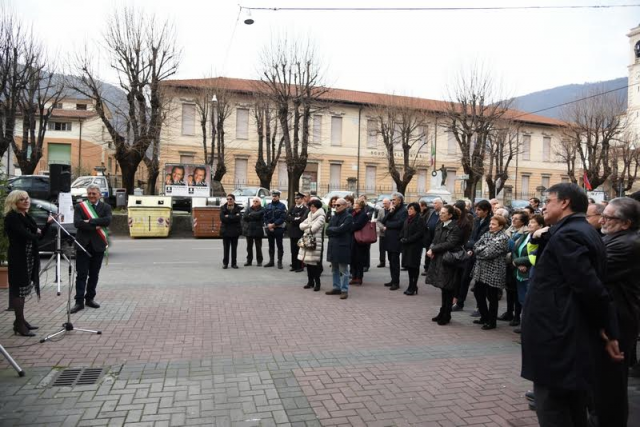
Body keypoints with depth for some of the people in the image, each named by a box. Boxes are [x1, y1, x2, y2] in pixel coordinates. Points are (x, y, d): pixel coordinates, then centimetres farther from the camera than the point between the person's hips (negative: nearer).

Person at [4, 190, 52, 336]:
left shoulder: (26, 216, 13)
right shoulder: (12, 217, -11)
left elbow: (38, 235, 9)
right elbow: (25, 235, -23)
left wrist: (48, 223, -6)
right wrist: (37, 233, -3)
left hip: (29, 257, 8)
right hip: (18, 258, -8)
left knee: (23, 289, 12)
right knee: (18, 289, -4)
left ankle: (20, 321, 20)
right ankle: (19, 325, 1)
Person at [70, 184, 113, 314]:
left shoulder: (105, 207, 5)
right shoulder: (79, 207, 3)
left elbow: (107, 220, -14)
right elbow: (77, 223, -12)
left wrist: (90, 221, -18)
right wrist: (96, 226, -17)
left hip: (98, 245, 2)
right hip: (83, 244, -1)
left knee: (94, 274, 9)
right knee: (81, 274, -1)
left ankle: (90, 298, 21)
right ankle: (79, 301, 1)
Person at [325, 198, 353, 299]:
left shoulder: (348, 217, -8)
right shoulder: (334, 216, 14)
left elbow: (340, 229, -19)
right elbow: (328, 230, 6)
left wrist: (332, 230, -5)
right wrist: (336, 230, -10)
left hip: (342, 247, -7)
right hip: (333, 246, 7)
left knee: (343, 270, 0)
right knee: (334, 270, 14)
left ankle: (344, 290, 6)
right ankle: (336, 287, 25)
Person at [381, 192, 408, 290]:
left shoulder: (403, 211, -9)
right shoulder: (392, 210, 17)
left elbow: (399, 224, -20)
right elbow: (383, 221, 7)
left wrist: (387, 224, -7)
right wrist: (390, 212, -8)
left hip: (396, 240, -8)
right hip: (389, 239, 8)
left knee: (395, 261, -4)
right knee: (391, 261, 12)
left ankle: (396, 282, 3)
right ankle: (393, 280, 20)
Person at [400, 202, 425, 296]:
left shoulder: (419, 220, -9)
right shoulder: (407, 220, 15)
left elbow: (419, 233, -16)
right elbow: (402, 231, 18)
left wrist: (408, 240, -17)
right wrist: (402, 239, -1)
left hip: (415, 246, -7)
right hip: (406, 246, 7)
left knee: (414, 266, -3)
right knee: (409, 266, 10)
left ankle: (414, 288, 4)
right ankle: (411, 286, 18)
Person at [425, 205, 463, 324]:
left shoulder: (455, 228, -12)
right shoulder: (440, 226, 12)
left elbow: (449, 244, -20)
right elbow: (434, 240, 12)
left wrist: (433, 249, -17)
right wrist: (431, 248, -9)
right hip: (438, 260, 7)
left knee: (447, 289, 2)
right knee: (443, 288, 15)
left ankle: (446, 316, 13)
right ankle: (443, 312, 26)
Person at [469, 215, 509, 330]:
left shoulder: (503, 238, -14)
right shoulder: (487, 234, 11)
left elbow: (490, 253, -20)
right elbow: (476, 246, 5)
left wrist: (476, 251, -7)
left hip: (493, 272, -8)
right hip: (481, 270, 8)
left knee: (492, 297, 4)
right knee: (478, 293, 14)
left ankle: (491, 322, 19)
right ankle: (484, 317, 31)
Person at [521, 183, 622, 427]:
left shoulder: (566, 235, -17)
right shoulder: (585, 232, 14)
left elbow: (590, 286, -23)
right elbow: (592, 285, 15)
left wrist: (608, 329, -12)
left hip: (558, 338, -10)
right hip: (573, 337, 10)